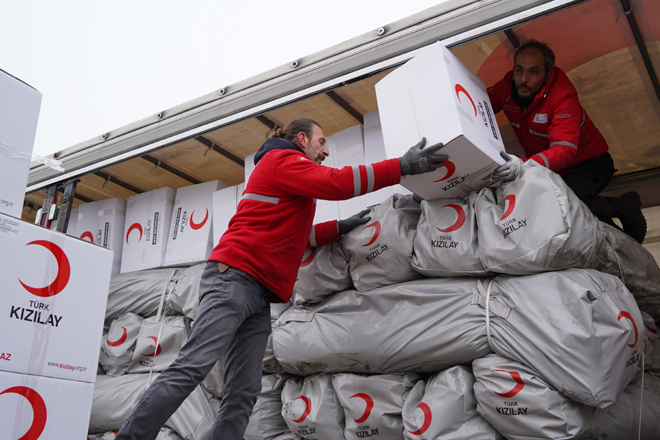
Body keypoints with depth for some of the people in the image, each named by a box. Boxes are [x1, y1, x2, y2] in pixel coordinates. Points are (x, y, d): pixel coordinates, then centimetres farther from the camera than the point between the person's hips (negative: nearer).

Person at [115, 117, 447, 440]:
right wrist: (402, 166, -9)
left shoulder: (291, 177, 34)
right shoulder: (283, 159, 4)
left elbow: (291, 236, 33)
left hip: (259, 296, 10)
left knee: (244, 394, -2)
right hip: (235, 277, -10)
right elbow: (335, 183, -10)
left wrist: (340, 227, 26)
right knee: (192, 367, -18)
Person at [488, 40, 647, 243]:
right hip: (546, 167, 7)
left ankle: (624, 206, -4)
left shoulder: (563, 96, -29)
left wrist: (525, 164, -58)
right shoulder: (507, 87, -13)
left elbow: (564, 151, -39)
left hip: (588, 163, -7)